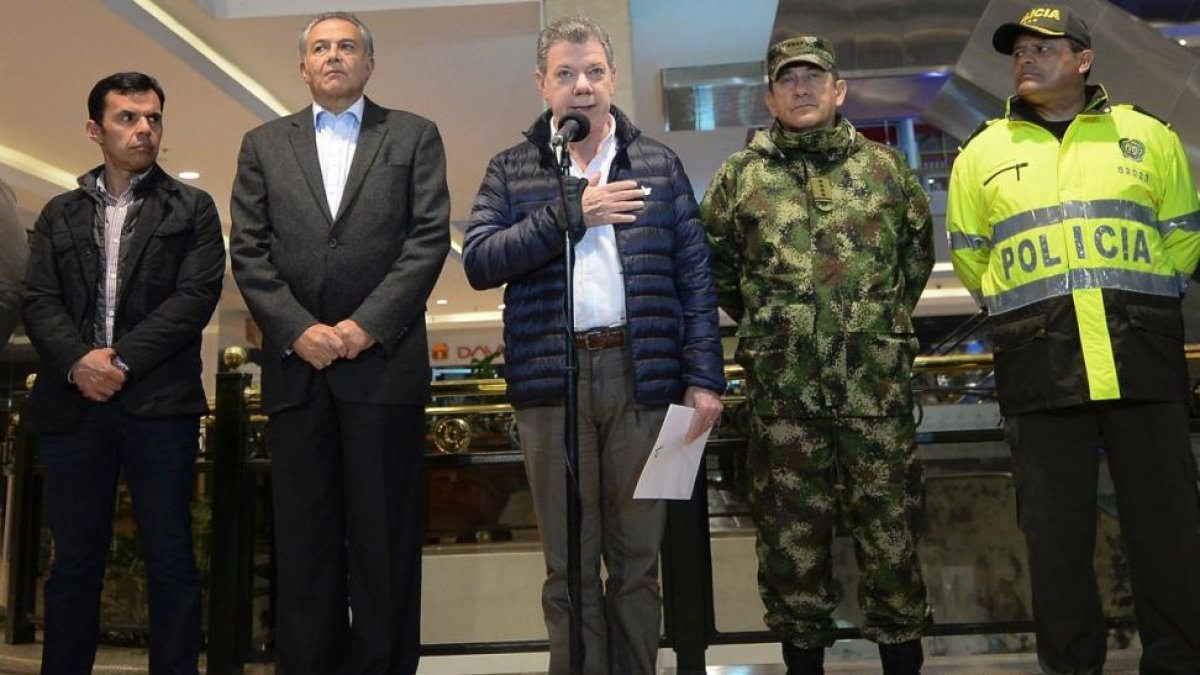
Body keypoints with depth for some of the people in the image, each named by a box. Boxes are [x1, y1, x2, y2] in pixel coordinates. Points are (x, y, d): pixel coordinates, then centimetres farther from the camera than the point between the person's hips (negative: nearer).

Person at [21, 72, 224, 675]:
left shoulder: (192, 209, 8)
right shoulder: (60, 214, 16)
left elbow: (196, 296, -4)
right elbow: (38, 300, 6)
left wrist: (122, 360, -12)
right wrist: (78, 361, -13)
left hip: (160, 404, -2)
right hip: (73, 402, 3)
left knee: (170, 560, 2)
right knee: (73, 560, 10)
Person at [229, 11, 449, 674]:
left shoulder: (414, 136, 11)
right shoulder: (263, 145, 16)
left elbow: (429, 238, 0)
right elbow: (249, 252, 7)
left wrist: (367, 325, -10)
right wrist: (297, 329, -7)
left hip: (384, 361, -2)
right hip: (296, 364, 2)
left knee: (385, 537, 1)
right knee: (304, 538, 6)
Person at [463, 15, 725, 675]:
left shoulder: (659, 163, 10)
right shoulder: (511, 170, 10)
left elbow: (694, 276, 5)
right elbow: (478, 261, -4)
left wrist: (704, 378, -2)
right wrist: (568, 213, -11)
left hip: (644, 374, 0)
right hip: (551, 378, 0)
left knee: (637, 556, 10)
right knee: (569, 562, 9)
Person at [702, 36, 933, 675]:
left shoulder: (884, 166, 10)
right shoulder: (739, 176, 7)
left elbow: (918, 251, 21)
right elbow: (712, 264, 16)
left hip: (876, 383, 1)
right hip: (782, 389, 0)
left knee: (890, 529, 6)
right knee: (791, 538, 8)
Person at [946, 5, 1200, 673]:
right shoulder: (984, 152, 11)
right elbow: (968, 252, 18)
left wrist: (1138, 300, 14)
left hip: (1144, 359, 0)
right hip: (1040, 367, 0)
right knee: (1058, 530, 6)